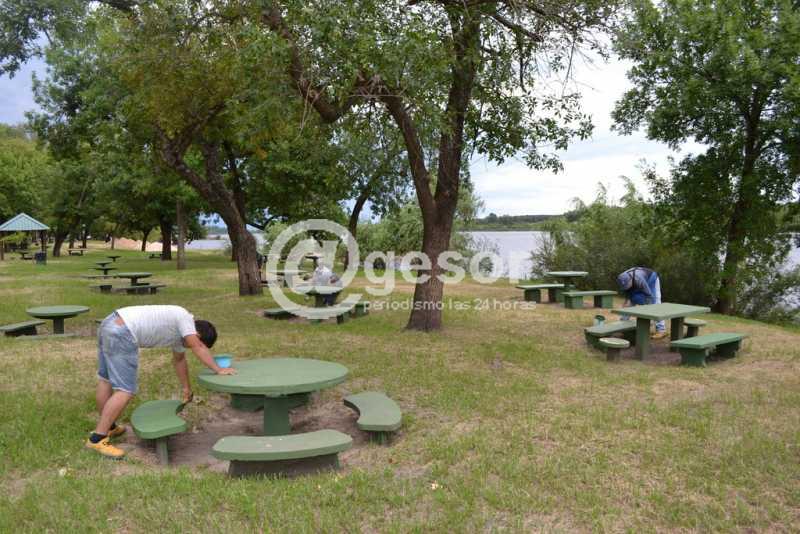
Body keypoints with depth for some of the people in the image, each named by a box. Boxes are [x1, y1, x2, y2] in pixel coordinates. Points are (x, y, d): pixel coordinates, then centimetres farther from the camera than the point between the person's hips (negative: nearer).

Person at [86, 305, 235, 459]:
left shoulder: (179, 331, 21)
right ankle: (98, 439, -6)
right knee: (126, 391, -10)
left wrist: (187, 388, 40)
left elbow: (179, 359, 33)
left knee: (106, 380, 24)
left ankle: (107, 426, 41)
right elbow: (198, 348, -14)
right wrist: (219, 370, -7)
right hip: (121, 334, -11)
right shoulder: (185, 318, -6)